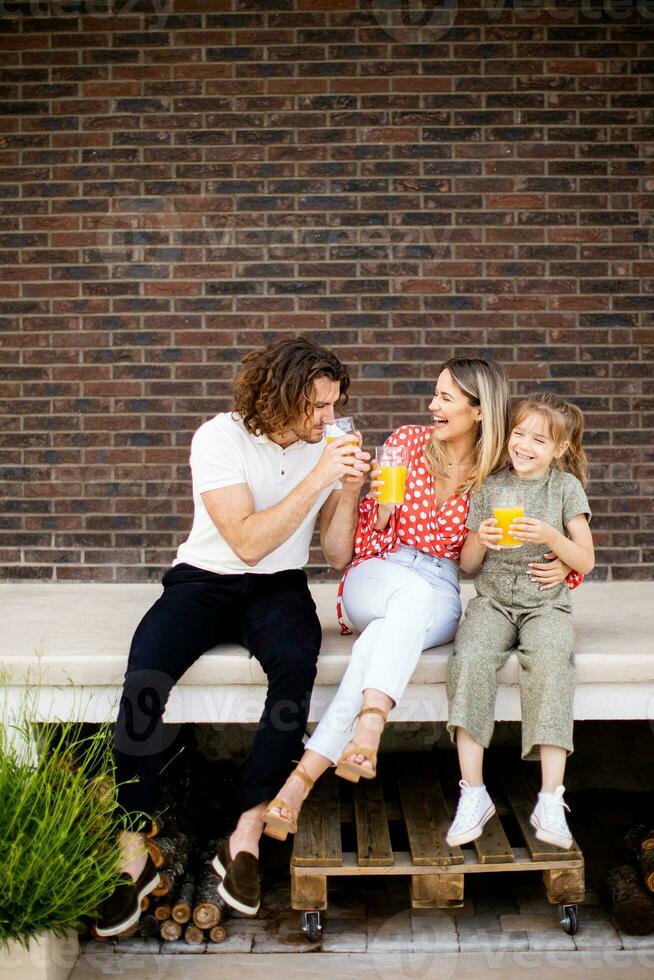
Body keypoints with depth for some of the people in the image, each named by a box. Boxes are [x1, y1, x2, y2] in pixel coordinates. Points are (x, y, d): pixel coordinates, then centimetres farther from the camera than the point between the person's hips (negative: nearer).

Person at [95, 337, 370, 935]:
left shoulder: (325, 446, 1)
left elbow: (337, 555, 1)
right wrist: (315, 480, -23)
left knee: (297, 660, -32)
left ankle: (246, 836, -22)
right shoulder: (219, 438, -12)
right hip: (205, 580, -2)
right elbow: (247, 542, -21)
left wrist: (350, 490, -13)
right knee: (145, 672, -29)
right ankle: (134, 851, -17)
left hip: (279, 588, 2)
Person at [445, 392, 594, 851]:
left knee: (551, 663, -33)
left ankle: (550, 802, -27)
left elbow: (586, 561, 2)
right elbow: (468, 565, 11)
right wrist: (480, 538, -10)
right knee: (470, 658, -30)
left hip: (547, 603, -1)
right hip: (492, 600, 2)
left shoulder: (566, 487, 6)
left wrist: (550, 537, -16)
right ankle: (473, 793, -23)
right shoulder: (489, 487, 9)